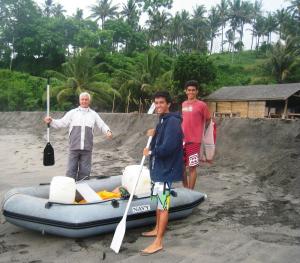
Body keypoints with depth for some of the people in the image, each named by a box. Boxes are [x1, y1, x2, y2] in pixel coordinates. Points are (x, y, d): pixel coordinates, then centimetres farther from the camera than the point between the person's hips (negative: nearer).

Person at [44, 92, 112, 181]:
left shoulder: (93, 114, 16)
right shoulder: (72, 113, 12)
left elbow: (102, 125, 13)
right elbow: (61, 123, 8)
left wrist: (108, 131, -8)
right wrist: (51, 121, -9)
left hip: (87, 148, 1)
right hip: (74, 147, -1)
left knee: (85, 171, 6)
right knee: (71, 170, -1)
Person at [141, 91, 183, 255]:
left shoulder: (172, 121, -19)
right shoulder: (162, 121, 13)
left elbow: (167, 147, -29)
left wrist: (151, 152, -15)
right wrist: (154, 134, -1)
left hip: (166, 169, -10)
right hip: (158, 168, 10)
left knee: (163, 206, -4)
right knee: (159, 202, 21)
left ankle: (158, 243, 3)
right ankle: (157, 229, 38)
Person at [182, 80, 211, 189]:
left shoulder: (202, 105, -6)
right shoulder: (183, 104, 10)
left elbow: (208, 120, 4)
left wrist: (199, 131, 7)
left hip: (194, 141, -6)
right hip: (182, 140, 6)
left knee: (192, 167, -1)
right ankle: (185, 189, 29)